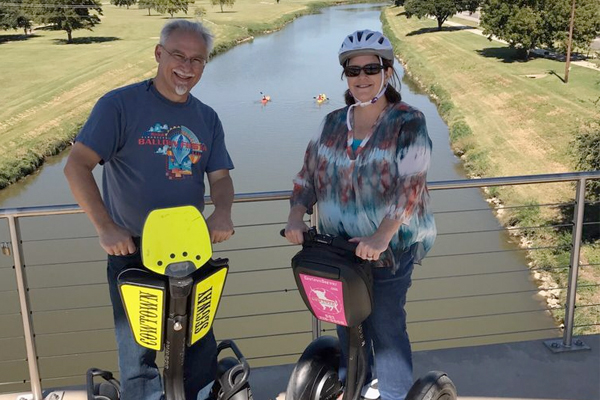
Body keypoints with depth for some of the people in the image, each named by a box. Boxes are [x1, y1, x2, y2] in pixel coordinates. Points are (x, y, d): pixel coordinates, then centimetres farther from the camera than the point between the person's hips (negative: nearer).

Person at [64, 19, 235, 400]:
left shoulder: (207, 119, 7)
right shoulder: (119, 105, -8)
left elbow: (220, 177, 6)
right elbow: (77, 165, -12)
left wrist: (223, 212, -16)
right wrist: (106, 227, -23)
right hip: (133, 252, -4)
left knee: (201, 348, 12)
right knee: (139, 352, 6)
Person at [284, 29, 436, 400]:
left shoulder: (409, 123, -11)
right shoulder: (333, 123, 6)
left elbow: (409, 186, -21)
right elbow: (310, 172, 8)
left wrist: (381, 237, -33)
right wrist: (296, 215, -10)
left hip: (390, 246, -5)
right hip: (338, 244, 5)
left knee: (385, 325, 1)